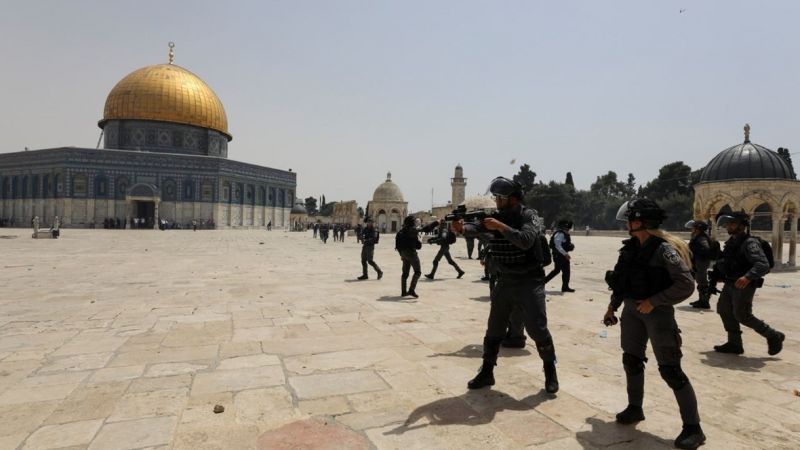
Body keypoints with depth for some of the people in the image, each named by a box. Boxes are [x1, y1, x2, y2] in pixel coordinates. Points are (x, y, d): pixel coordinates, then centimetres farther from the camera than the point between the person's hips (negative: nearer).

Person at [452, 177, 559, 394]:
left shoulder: (530, 216, -12)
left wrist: (500, 227, -34)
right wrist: (462, 228, -30)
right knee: (494, 330, 9)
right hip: (504, 282, 5)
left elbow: (526, 241, -29)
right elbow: (475, 228, -8)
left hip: (529, 283, -5)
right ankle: (486, 373, 22)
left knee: (538, 329, -1)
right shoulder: (496, 217, 5)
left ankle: (550, 372, 22)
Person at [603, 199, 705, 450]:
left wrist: (653, 301, -20)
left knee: (670, 370, -4)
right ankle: (635, 409, 31)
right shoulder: (631, 247, 5)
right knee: (631, 360, 14)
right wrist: (612, 307, 13)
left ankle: (693, 428, 9)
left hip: (657, 312, -7)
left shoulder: (664, 249, -17)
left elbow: (686, 284, -20)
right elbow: (622, 279, 14)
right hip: (632, 310, 7)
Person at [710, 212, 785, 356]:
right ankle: (734, 344, 20)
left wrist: (748, 277, -42)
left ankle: (773, 336, 18)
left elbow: (763, 264, -28)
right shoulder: (732, 242, 10)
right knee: (724, 310, 10)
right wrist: (719, 274, 18)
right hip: (730, 284, 9)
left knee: (742, 315, -4)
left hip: (743, 286, -9)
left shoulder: (750, 243, -17)